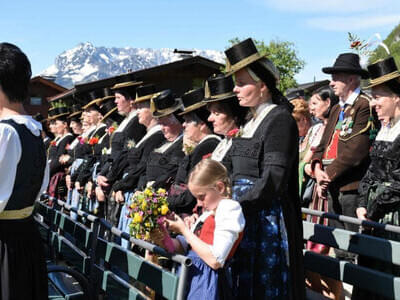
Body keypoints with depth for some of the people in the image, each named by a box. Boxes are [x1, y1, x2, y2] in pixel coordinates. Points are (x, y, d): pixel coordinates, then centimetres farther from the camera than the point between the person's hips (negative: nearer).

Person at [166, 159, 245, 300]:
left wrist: (184, 230, -11)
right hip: (189, 273, 8)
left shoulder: (230, 208, -11)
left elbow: (215, 260, -21)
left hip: (206, 280, -8)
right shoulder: (209, 212, 15)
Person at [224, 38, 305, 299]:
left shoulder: (280, 119, -12)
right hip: (244, 214, 8)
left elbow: (274, 179, -20)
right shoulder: (254, 120, 14)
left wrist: (236, 206, -20)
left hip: (266, 216, -8)